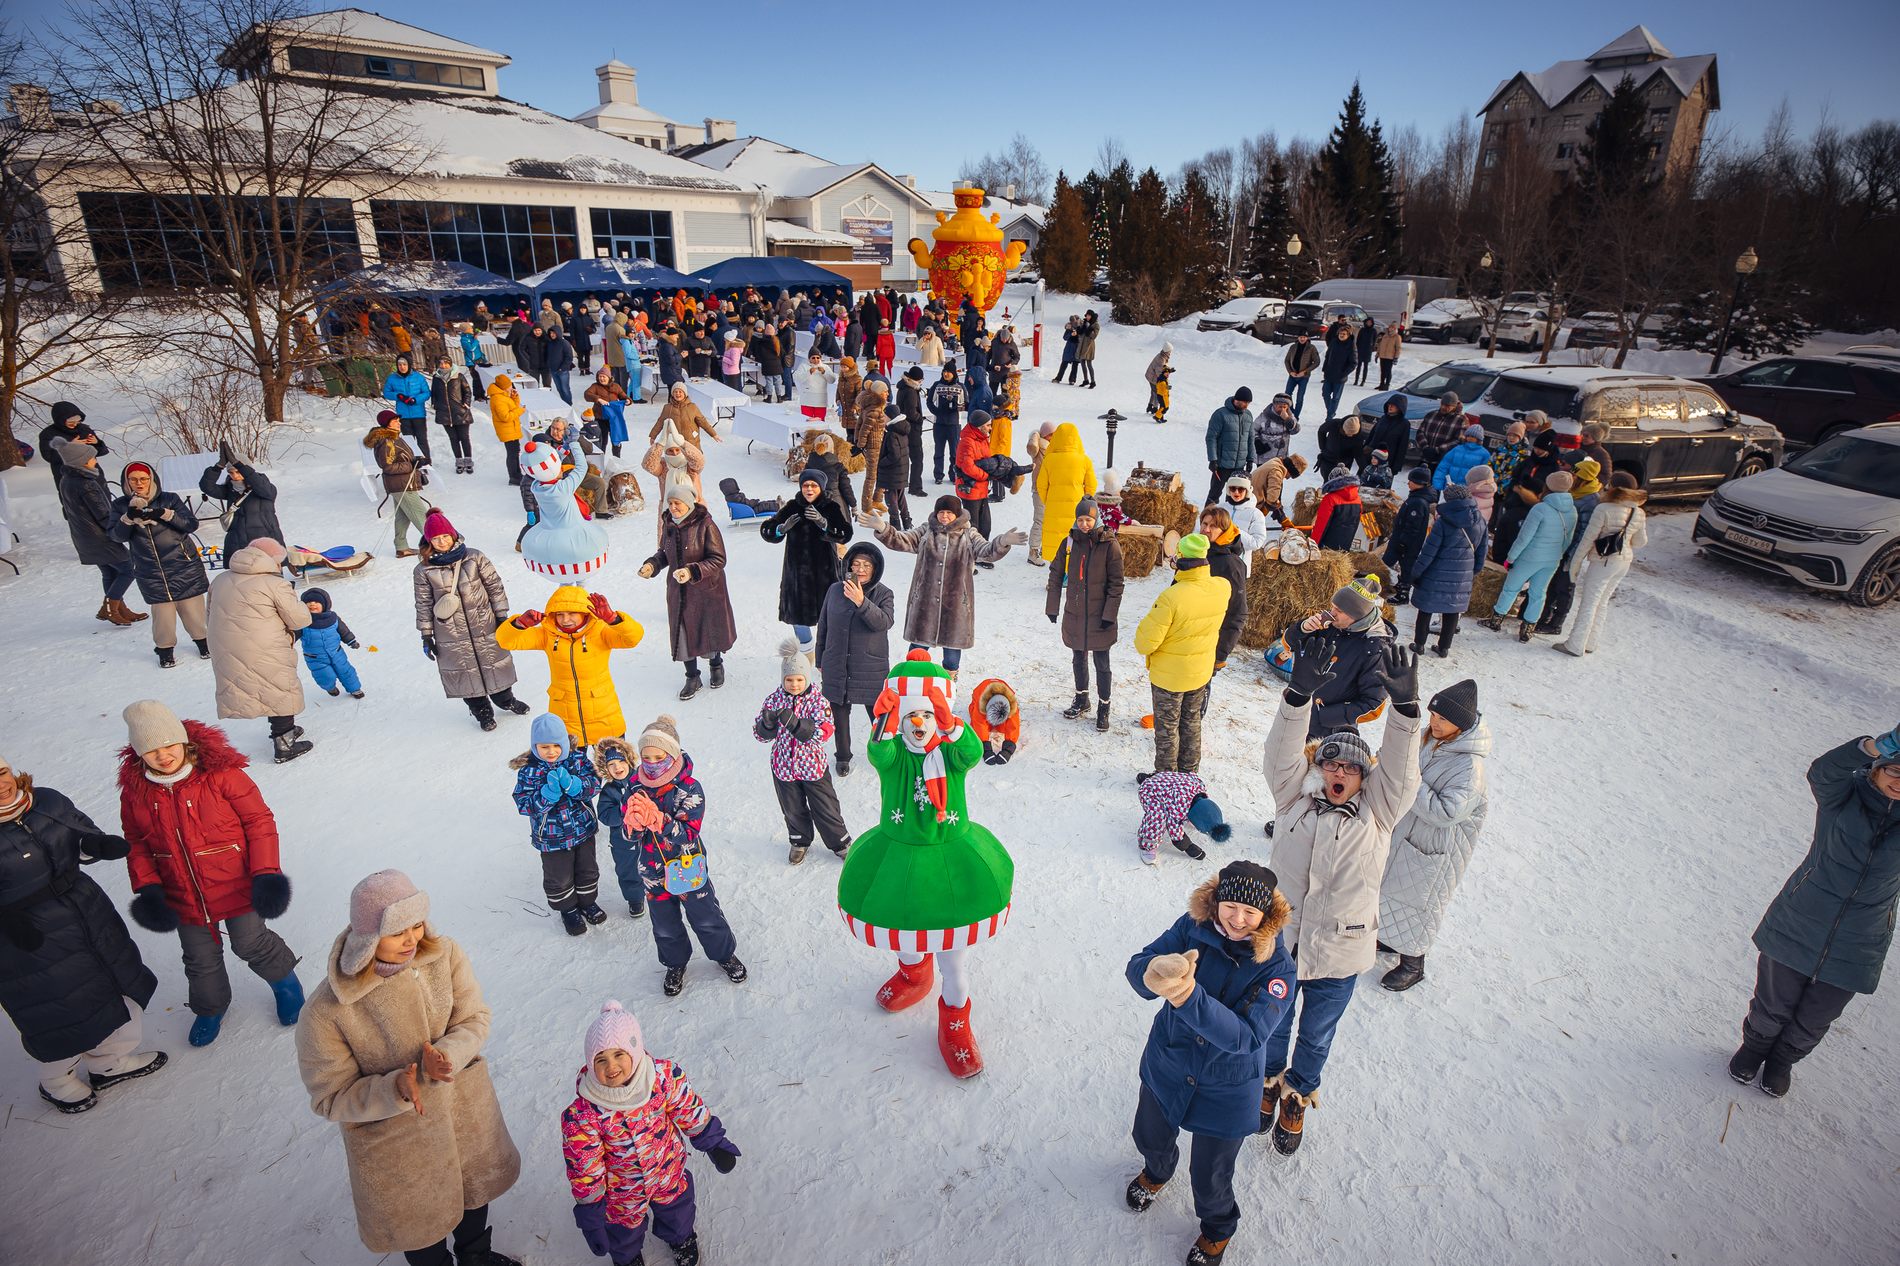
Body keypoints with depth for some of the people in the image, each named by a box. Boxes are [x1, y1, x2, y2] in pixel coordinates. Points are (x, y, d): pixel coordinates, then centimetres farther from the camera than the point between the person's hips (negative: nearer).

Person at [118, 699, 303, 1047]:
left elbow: (259, 820, -14)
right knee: (200, 959, 20)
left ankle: (284, 980, 41)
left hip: (237, 886, -4)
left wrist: (264, 873, -19)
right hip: (183, 897, 4)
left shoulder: (220, 773, -21)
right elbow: (136, 844, 6)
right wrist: (147, 887, -6)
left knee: (252, 945, 11)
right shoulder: (134, 789, -7)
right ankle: (210, 1008, 48)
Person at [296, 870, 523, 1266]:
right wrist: (395, 1090, -34)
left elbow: (475, 1019, -12)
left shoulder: (445, 955, -22)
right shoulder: (326, 1012, -29)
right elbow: (331, 1098, -17)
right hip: (395, 1142, -3)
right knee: (421, 1230, 23)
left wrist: (445, 1055, -32)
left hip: (465, 1112, 3)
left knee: (476, 1189, 31)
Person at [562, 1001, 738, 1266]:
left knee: (676, 1211, 28)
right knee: (625, 1230, 25)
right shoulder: (580, 1116, -33)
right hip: (622, 1192, -2)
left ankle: (681, 1237, 62)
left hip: (669, 1173, 2)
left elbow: (689, 1111, -11)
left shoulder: (664, 1076, -28)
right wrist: (590, 1214, -12)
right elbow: (584, 1170, -20)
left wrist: (714, 1143, -1)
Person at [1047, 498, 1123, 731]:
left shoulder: (1109, 544, -10)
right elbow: (1056, 576, 6)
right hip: (1074, 613, 4)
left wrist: (1110, 614, -12)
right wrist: (1052, 607, 5)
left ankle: (1103, 708, 19)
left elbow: (1116, 583, -8)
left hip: (1099, 615, -4)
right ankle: (1081, 699, 37)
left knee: (1101, 663, 4)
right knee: (1078, 659, 18)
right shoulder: (1069, 542, -1)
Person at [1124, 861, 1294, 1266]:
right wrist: (1154, 974, -49)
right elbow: (1136, 966, -24)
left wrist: (1190, 998, -49)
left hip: (1226, 1089, -3)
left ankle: (1218, 1229, 51)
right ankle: (1157, 1171, 64)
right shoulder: (1193, 928, -19)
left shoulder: (1277, 967, -25)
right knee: (1150, 1138, 28)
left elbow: (1246, 1036, -34)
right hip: (1167, 1066, 3)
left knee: (1209, 1178, 16)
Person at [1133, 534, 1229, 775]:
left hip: (1168, 676, -5)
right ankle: (1189, 772, 38)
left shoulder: (1172, 597, -32)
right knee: (1191, 722, 24)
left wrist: (1142, 646, -3)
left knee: (1167, 726, 13)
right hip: (1202, 672, 6)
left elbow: (1146, 640, -26)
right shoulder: (1222, 588, -15)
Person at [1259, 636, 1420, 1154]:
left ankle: (1297, 1096, 51)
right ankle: (1269, 1080, 53)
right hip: (1279, 941, 0)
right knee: (1272, 1024, 23)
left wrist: (1404, 703, -40)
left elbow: (1398, 768, -23)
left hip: (1337, 953, 0)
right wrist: (1300, 693, -40)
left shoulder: (1376, 812, -8)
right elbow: (1282, 755, -23)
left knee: (1316, 1037, 23)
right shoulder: (1295, 797, -7)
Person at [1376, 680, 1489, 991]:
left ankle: (1412, 965, 33)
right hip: (1404, 833, 7)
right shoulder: (1428, 740, -6)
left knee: (1417, 901, 10)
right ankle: (1391, 938, 49)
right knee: (1392, 889, 24)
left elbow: (1444, 812, -33)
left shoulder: (1469, 766, -29)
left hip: (1434, 849, -7)